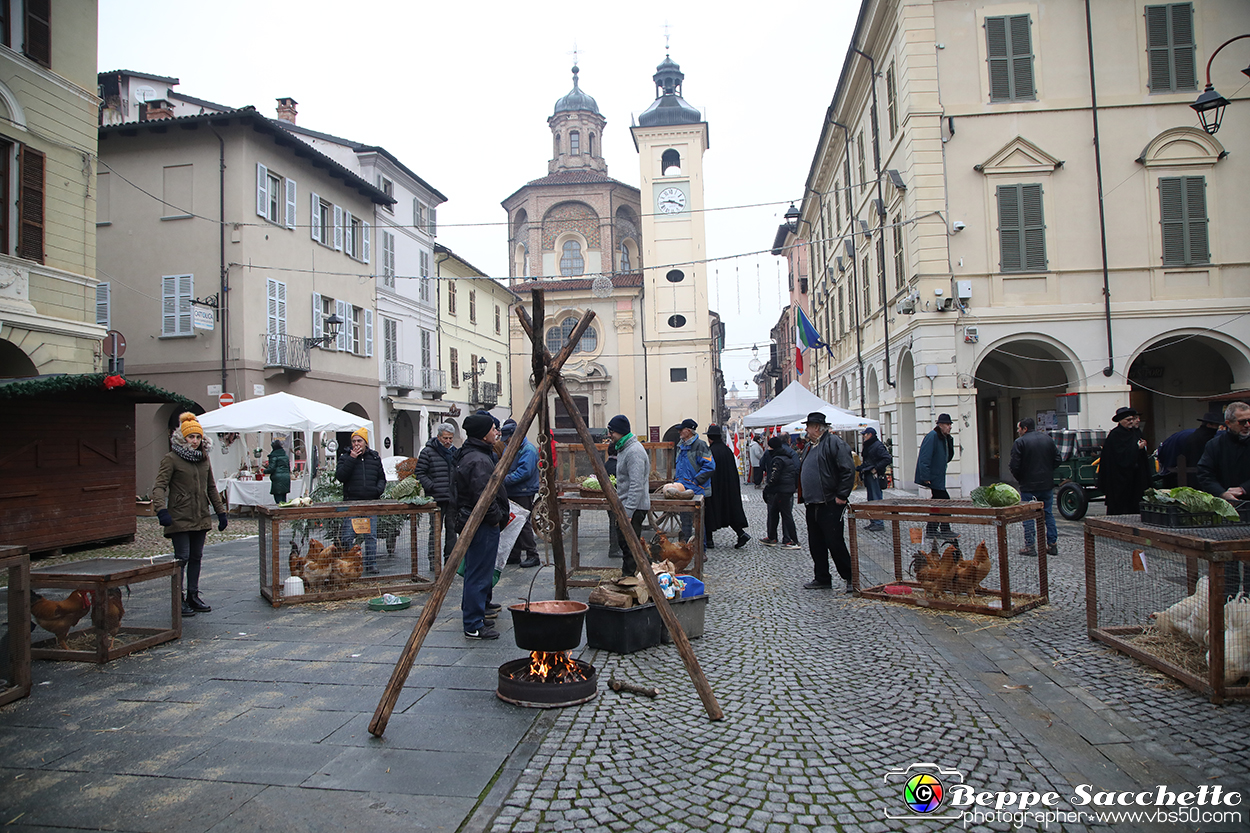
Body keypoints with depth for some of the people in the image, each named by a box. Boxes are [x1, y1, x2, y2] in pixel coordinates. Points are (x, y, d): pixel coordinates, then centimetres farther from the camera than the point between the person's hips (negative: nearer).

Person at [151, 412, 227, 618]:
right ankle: (179, 600, 6)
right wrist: (161, 510, -28)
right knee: (182, 558, -4)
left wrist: (220, 512, 16)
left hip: (201, 517, 6)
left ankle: (193, 597, 21)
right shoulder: (171, 459, -5)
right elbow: (159, 486, -13)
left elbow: (211, 488, 19)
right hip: (180, 518, -6)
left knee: (196, 558, 11)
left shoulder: (204, 459, 12)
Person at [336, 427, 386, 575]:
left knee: (371, 536, 6)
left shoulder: (375, 457, 13)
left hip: (371, 502, 2)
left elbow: (382, 478, 18)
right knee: (348, 537, -5)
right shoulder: (345, 457, 6)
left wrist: (379, 489, -2)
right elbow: (340, 477, -9)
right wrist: (351, 459, -12)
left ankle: (371, 565, 13)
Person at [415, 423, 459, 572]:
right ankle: (434, 561, 3)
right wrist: (432, 487, -14)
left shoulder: (456, 452, 14)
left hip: (453, 498, 6)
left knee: (452, 529, 11)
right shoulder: (428, 452, -4)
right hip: (436, 498, -5)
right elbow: (419, 473, -5)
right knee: (435, 530, -3)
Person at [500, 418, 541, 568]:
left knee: (524, 524, -8)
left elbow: (524, 472, -22)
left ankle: (532, 555, 0)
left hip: (524, 493, -9)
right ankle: (514, 555, 20)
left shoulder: (528, 449, -13)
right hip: (511, 493, 9)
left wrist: (505, 480, -23)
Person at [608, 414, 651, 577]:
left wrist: (628, 512, -26)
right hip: (625, 506, 11)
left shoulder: (634, 451, -20)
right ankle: (626, 574, 25)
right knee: (623, 542, 16)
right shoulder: (623, 448, 14)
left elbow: (636, 486, -25)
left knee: (630, 545, -7)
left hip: (634, 508, -11)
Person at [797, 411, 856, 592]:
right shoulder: (810, 445, 17)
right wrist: (804, 496, 19)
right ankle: (822, 579, 22)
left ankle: (851, 578, 7)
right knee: (816, 544, 12)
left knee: (835, 543, -5)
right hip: (812, 505, 9)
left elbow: (848, 470, -17)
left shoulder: (834, 442, -11)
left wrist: (841, 496, -17)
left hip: (831, 504, -9)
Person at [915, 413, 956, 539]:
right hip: (932, 478, -10)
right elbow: (924, 458, -23)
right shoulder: (932, 436, -17)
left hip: (937, 478, 10)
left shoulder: (945, 438, 13)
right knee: (944, 500, -8)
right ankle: (944, 530, 1)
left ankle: (931, 530, 21)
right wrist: (925, 478, -26)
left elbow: (948, 457, 21)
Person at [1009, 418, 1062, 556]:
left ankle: (1030, 546, 1)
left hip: (1028, 486, -5)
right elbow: (1058, 460, 9)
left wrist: (1019, 478, 2)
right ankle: (1052, 545, 14)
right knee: (1048, 514, 13)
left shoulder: (1019, 442, -11)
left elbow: (1015, 466, -15)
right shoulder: (1048, 439, 7)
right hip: (1047, 484, 5)